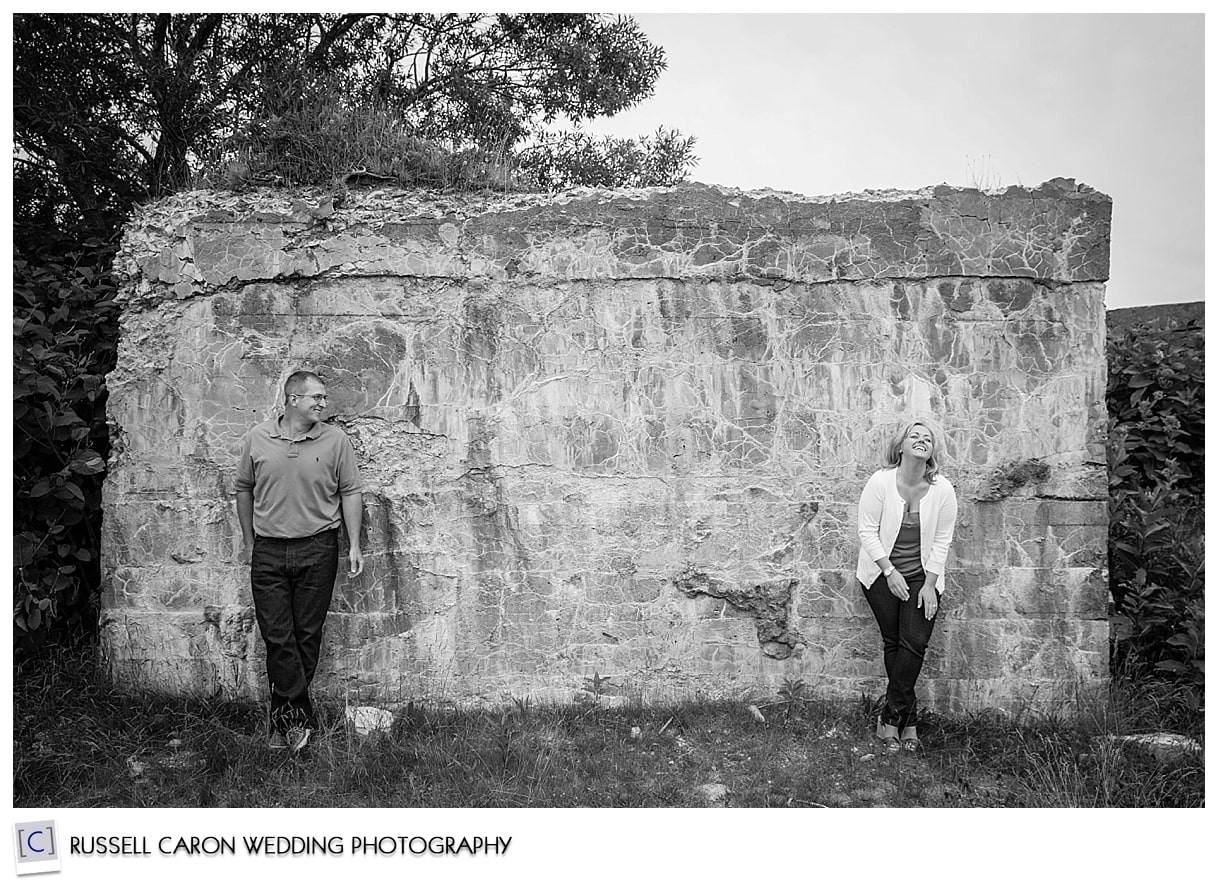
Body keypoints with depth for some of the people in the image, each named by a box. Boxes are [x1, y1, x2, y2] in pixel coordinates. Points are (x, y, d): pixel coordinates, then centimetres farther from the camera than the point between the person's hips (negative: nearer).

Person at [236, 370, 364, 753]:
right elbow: (244, 490, 13)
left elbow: (351, 492, 2)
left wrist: (355, 545, -3)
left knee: (307, 635, 4)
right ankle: (301, 718, 7)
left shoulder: (335, 440, -1)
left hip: (317, 549, -1)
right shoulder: (257, 439, 3)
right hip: (268, 552, 1)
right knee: (276, 637, -2)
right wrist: (248, 541, 13)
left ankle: (284, 717, 19)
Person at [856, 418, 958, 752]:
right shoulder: (881, 482, -13)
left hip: (922, 577, 1)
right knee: (893, 643, 0)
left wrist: (929, 585, -8)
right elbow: (867, 532, -10)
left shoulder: (942, 489, -9)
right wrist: (890, 572, -16)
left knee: (915, 643, -10)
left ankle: (889, 718, 2)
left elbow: (942, 541, -4)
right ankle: (908, 720, 14)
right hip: (882, 574, -1)